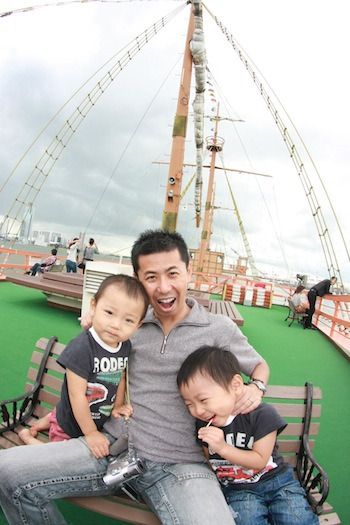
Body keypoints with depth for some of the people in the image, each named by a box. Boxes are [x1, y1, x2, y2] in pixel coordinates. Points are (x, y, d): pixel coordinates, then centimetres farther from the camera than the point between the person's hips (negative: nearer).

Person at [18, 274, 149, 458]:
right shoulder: (81, 349, -33)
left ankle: (49, 419, 37)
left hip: (101, 422, 6)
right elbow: (77, 395, -28)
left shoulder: (126, 346, -12)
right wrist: (91, 433, -20)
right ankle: (27, 436, 32)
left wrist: (118, 406, -1)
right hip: (69, 429, -6)